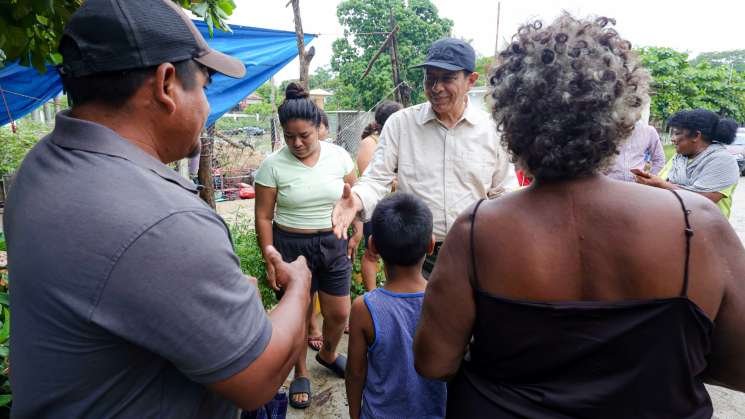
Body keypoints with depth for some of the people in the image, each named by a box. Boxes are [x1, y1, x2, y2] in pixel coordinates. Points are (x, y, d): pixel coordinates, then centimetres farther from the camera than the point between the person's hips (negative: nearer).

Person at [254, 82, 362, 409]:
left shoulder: (338, 156, -4)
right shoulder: (273, 164, -10)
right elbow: (264, 216, -6)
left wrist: (357, 233, 4)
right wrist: (271, 261, -7)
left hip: (333, 244, 3)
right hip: (291, 246, -2)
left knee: (339, 313, 10)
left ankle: (328, 354, 43)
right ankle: (300, 373, 35)